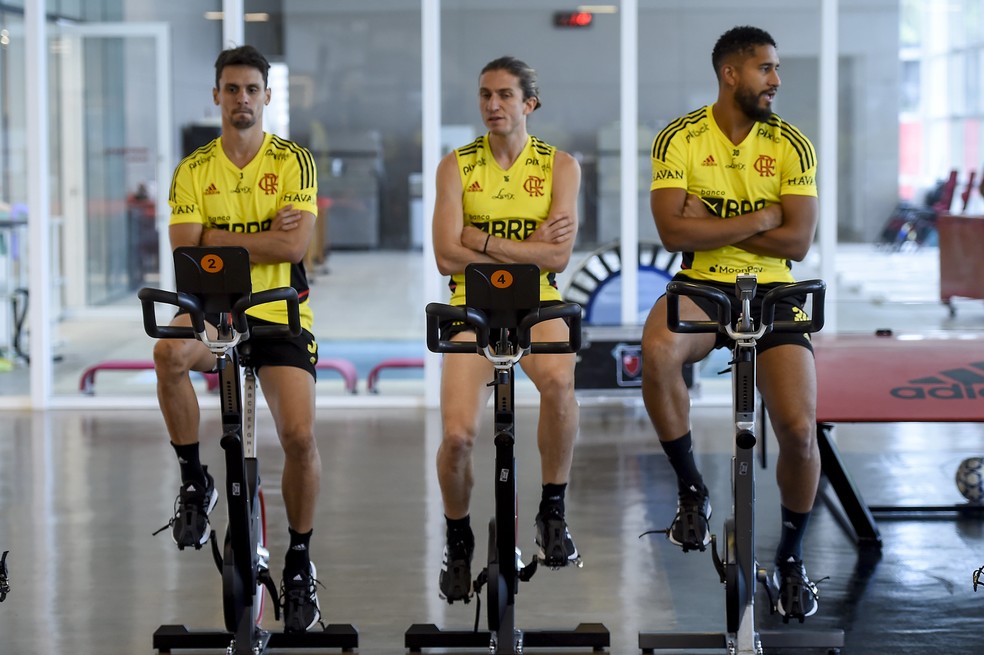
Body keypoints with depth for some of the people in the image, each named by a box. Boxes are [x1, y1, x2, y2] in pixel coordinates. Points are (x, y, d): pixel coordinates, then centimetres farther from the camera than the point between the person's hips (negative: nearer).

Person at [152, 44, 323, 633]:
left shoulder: (294, 161, 0)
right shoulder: (194, 170, 5)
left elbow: (295, 244, -13)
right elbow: (184, 249, -6)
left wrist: (218, 239, -10)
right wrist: (262, 234, -11)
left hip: (282, 312, -1)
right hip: (213, 309, 1)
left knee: (300, 435, -17)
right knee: (169, 351, -35)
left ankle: (300, 561, 8)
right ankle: (195, 483, -13)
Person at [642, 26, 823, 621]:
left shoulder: (792, 145, -1)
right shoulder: (680, 140, -3)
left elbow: (797, 242, -9)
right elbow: (674, 232, -15)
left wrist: (712, 225, -11)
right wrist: (759, 219, -14)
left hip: (773, 293, 1)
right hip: (701, 288, -1)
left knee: (799, 429, -16)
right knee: (658, 349, -37)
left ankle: (791, 560, 11)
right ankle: (692, 491, -14)